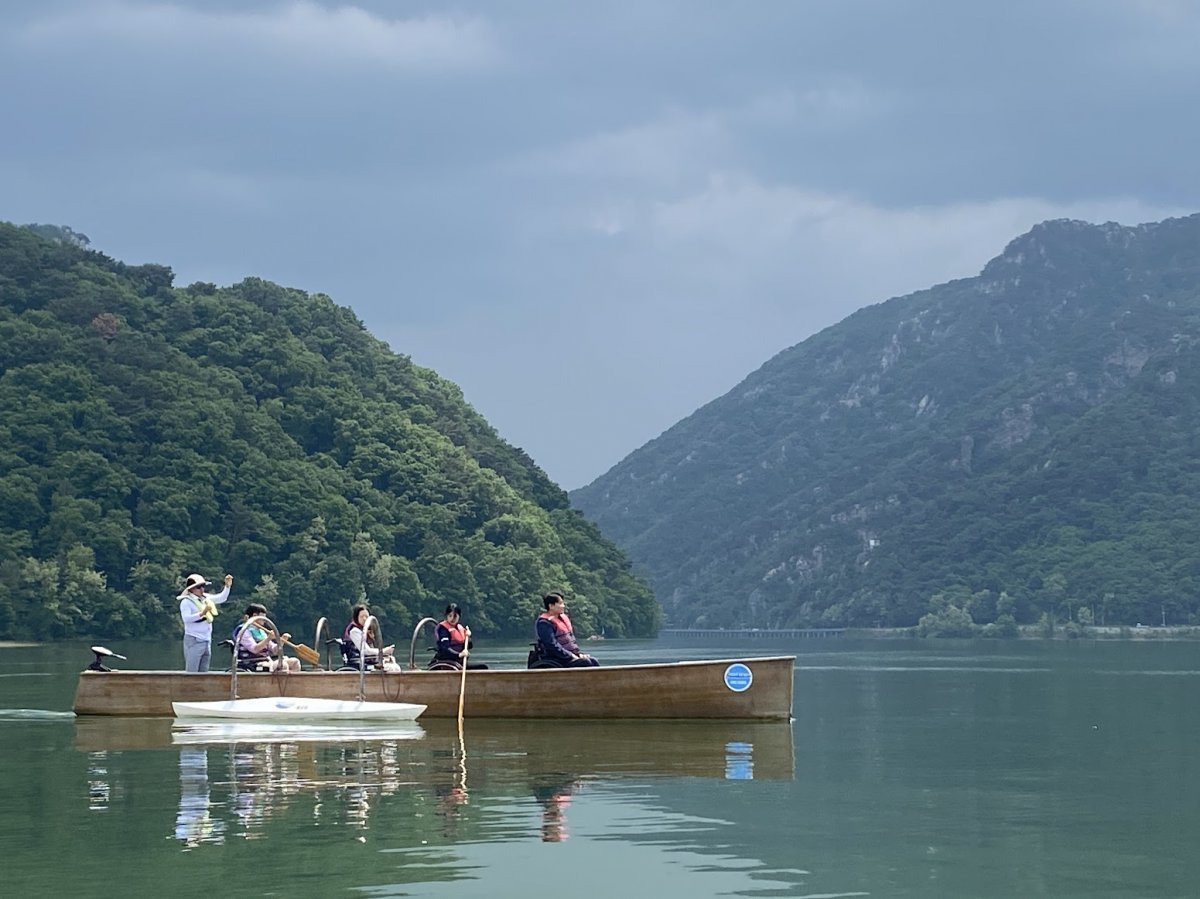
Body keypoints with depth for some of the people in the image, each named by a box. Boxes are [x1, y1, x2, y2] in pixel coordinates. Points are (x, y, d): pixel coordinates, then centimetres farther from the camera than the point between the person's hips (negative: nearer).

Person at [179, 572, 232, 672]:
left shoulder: (205, 598, 11)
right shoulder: (186, 602, -10)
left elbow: (221, 598, 21)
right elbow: (186, 618, -24)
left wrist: (227, 586, 7)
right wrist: (202, 613, -32)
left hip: (207, 641, 8)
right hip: (194, 641, -8)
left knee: (204, 672, 10)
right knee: (192, 672, -10)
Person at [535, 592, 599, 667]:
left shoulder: (563, 618, 18)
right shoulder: (544, 623, -13)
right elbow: (552, 645, -21)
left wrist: (578, 653, 9)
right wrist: (570, 656, -20)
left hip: (571, 654, 9)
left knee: (593, 662, -6)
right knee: (585, 663, -24)